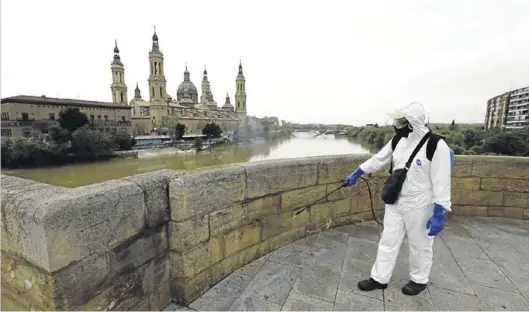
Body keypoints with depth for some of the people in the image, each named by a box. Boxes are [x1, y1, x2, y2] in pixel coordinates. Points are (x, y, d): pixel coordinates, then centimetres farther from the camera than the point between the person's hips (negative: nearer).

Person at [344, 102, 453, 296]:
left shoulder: (436, 146, -20)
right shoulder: (398, 140, -1)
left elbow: (441, 183, -19)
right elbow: (378, 159, 10)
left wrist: (439, 214, -19)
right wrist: (356, 173, 14)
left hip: (419, 206, -6)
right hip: (395, 202, 6)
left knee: (419, 245, 15)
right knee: (388, 241, 13)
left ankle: (419, 280, 39)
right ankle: (379, 279, 28)